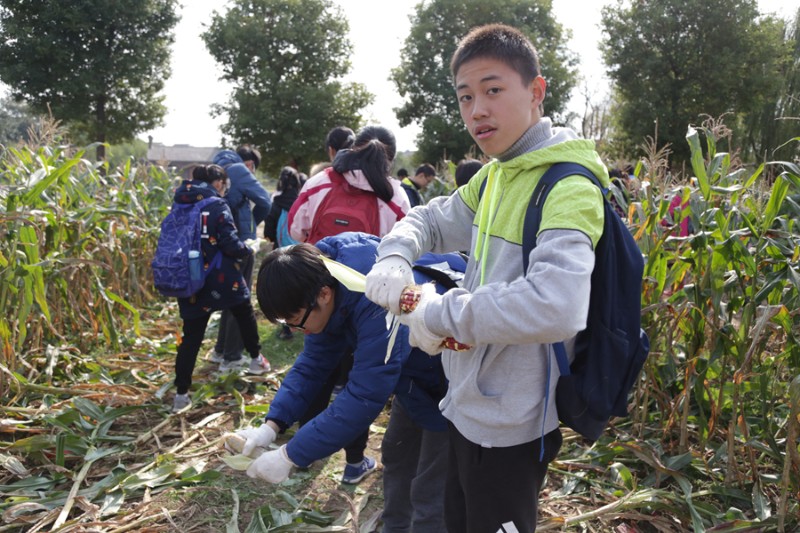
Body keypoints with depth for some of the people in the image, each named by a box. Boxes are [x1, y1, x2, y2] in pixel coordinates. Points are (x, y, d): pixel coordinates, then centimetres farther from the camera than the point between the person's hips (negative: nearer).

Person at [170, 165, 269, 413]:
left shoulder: (179, 207, 7)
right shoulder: (217, 207, -11)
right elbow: (230, 245, -16)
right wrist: (249, 250, 3)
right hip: (221, 280, -4)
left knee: (191, 336, 7)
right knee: (245, 314, 22)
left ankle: (181, 394, 4)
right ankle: (256, 359, 37)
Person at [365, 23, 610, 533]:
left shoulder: (568, 189, -23)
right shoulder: (493, 176, 4)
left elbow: (556, 307, -38)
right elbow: (431, 220, 16)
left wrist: (442, 314, -27)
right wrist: (396, 256, -7)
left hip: (510, 430, -8)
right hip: (469, 408, 8)